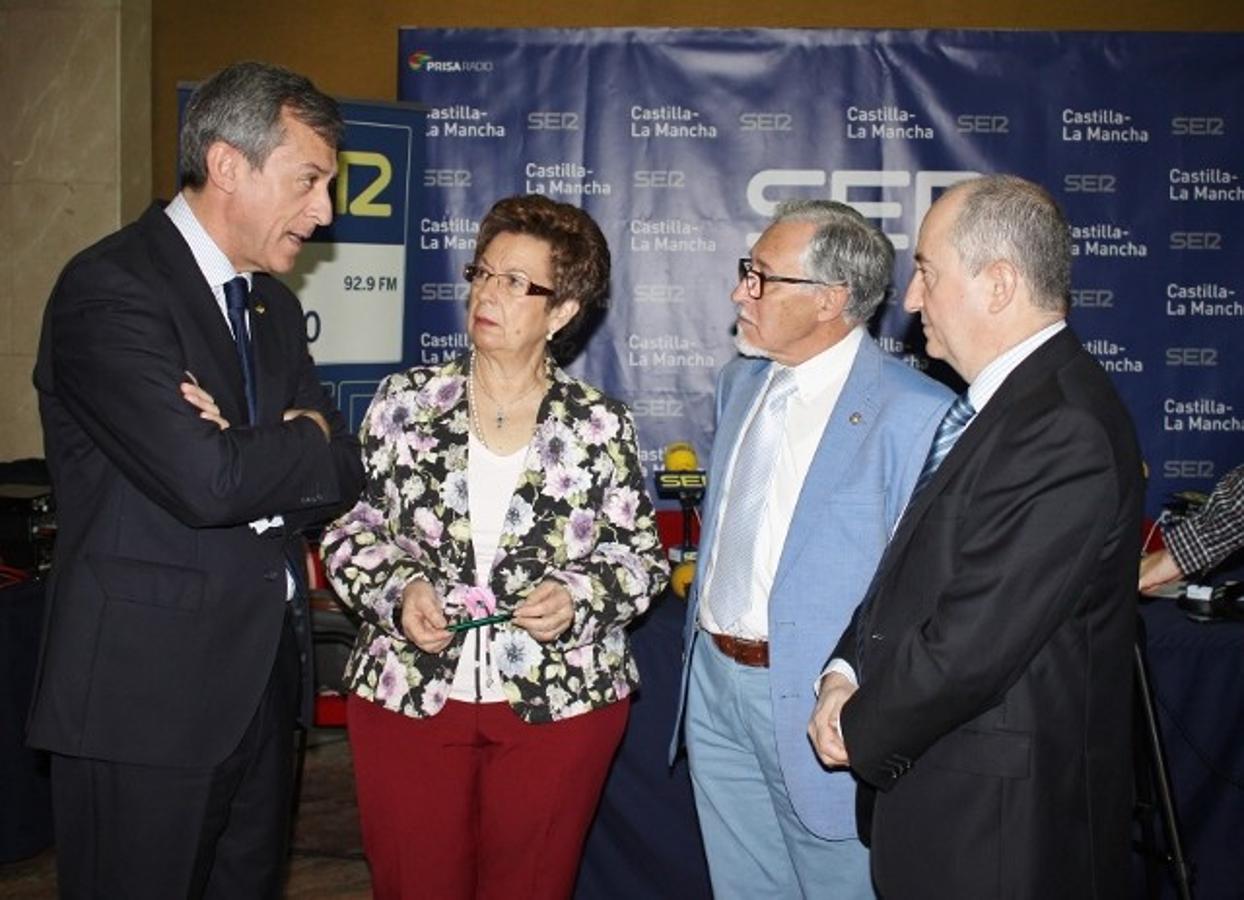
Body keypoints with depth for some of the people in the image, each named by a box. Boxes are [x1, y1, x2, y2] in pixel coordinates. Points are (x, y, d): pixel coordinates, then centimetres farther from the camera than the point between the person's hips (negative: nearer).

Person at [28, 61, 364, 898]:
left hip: (263, 676, 8)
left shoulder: (274, 303, 12)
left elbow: (343, 473, 7)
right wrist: (304, 439, -7)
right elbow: (207, 481, -26)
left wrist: (252, 454, -13)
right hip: (148, 689, -7)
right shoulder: (111, 288, -14)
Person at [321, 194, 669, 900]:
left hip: (561, 703, 0)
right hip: (407, 696, 1)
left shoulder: (602, 427, -2)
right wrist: (397, 590, -13)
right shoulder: (406, 403, 1)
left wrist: (580, 597, -15)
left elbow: (643, 555, 4)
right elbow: (352, 529, 6)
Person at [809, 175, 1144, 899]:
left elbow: (974, 641, -25)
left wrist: (864, 731, -11)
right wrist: (846, 670, -2)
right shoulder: (999, 400, 8)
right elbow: (915, 562, 12)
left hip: (998, 815, -8)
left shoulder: (1066, 431, -24)